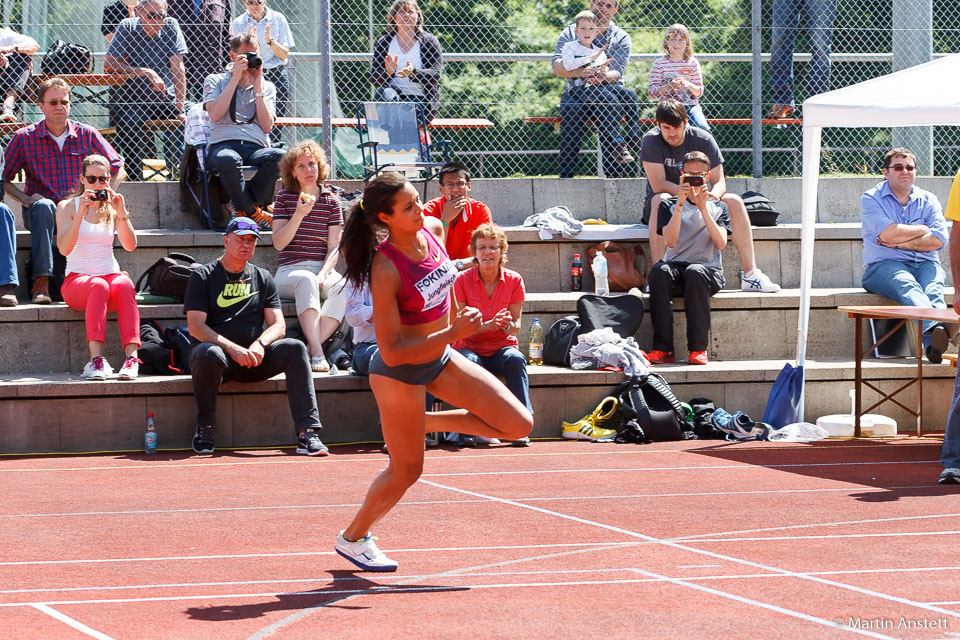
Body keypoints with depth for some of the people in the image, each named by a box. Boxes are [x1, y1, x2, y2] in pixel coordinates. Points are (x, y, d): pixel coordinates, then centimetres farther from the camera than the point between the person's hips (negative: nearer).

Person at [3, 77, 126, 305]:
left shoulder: (87, 135, 6)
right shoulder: (24, 138, 2)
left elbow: (117, 169, 13)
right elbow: (5, 178, 6)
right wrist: (27, 199, -11)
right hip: (40, 213, -1)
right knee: (43, 206, -38)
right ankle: (41, 282, -43)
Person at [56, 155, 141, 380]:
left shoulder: (112, 207, 12)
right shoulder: (67, 207, 5)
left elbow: (130, 245, -4)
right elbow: (64, 248, -13)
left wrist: (121, 213, -17)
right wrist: (81, 212, -21)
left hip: (111, 275, 2)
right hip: (76, 281, -2)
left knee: (124, 284, -34)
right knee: (98, 286, -37)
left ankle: (131, 356, -47)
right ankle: (96, 359, -49)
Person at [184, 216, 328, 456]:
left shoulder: (263, 278, 16)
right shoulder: (203, 277, 4)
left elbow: (278, 325, 8)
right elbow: (196, 327, -8)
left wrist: (260, 345, -16)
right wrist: (232, 348, -23)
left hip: (254, 357, 3)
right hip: (219, 349, -3)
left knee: (295, 348, -22)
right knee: (208, 354, -39)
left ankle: (307, 433, -31)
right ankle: (205, 428, -17)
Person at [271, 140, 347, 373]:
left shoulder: (331, 201, 11)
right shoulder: (284, 198, 7)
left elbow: (334, 247, 6)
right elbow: (279, 243, -3)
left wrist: (323, 274, -12)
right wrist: (299, 214, -15)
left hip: (323, 269, 2)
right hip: (290, 270, -2)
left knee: (345, 286, -32)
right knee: (306, 280, -38)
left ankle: (313, 346, -36)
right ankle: (317, 353, -47)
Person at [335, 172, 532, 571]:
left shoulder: (433, 229, -9)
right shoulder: (385, 270, -30)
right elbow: (391, 352, -28)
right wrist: (453, 334, -33)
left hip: (440, 359, 7)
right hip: (399, 372, -7)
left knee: (519, 425, 0)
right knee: (406, 471, 5)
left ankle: (425, 423, 18)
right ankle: (353, 538, 30)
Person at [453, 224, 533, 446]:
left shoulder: (514, 280, 0)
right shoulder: (462, 280, -4)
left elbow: (516, 326, -1)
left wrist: (508, 325, -26)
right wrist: (488, 325, -26)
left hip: (502, 347, 1)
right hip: (470, 347, -1)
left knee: (515, 358, -34)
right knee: (469, 362, -37)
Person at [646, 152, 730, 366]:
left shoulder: (718, 208, 15)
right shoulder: (669, 206, 14)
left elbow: (721, 243, -4)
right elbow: (670, 241, -5)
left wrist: (703, 208, -9)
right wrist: (681, 204, -11)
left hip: (709, 270, -1)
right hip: (676, 268, 1)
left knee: (695, 272, -37)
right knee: (659, 270, -35)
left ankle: (698, 348, -35)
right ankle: (663, 348, -37)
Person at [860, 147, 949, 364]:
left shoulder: (928, 200, 16)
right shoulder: (871, 198, 7)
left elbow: (938, 240, 2)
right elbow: (887, 233, -11)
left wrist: (900, 243, -7)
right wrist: (924, 230, 2)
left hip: (925, 264, 3)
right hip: (885, 265, -3)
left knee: (933, 289, -33)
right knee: (907, 286, -37)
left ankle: (933, 345, -62)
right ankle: (934, 329, -67)